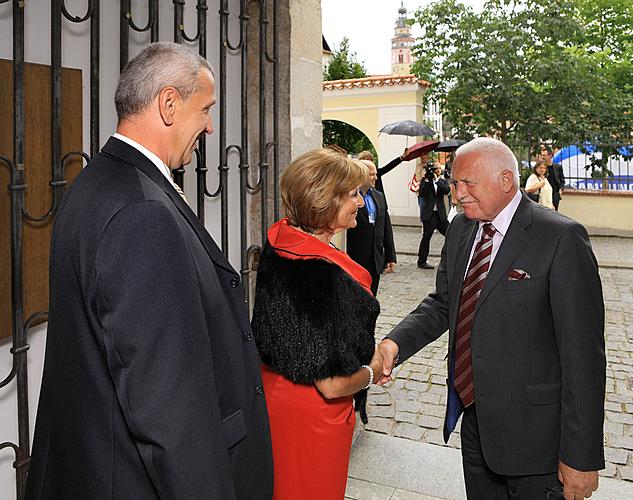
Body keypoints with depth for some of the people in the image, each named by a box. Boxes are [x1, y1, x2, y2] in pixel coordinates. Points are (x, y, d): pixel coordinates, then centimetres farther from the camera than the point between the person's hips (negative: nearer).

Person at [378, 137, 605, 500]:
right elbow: (442, 303, 9)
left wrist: (581, 456, -17)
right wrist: (395, 343, -10)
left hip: (530, 426, -6)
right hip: (473, 414, 6)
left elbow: (583, 352, -18)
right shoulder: (461, 228, 3)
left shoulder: (562, 238, -18)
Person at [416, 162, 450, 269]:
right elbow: (421, 194, -13)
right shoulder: (425, 181, 1)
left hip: (441, 214, 4)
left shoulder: (443, 181, 10)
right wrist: (427, 180, -15)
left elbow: (447, 190, -11)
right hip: (429, 213, -4)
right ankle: (421, 261, 6)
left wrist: (437, 179, -15)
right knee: (426, 236, -2)